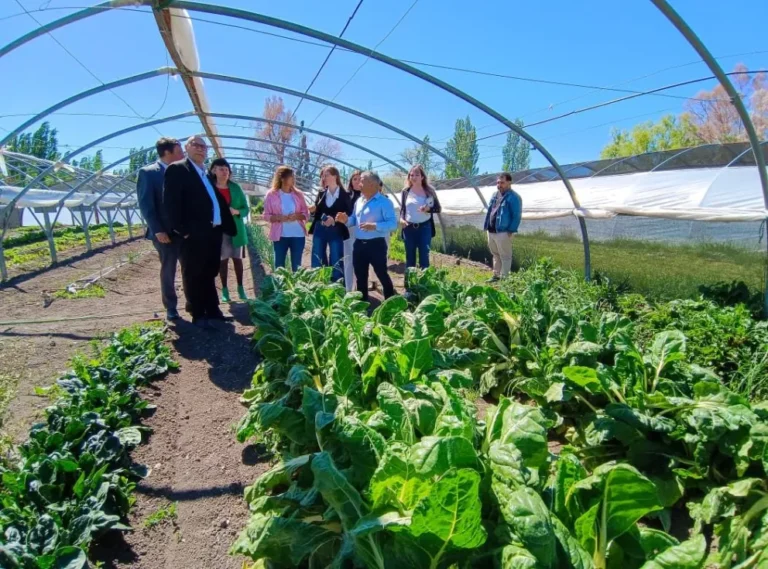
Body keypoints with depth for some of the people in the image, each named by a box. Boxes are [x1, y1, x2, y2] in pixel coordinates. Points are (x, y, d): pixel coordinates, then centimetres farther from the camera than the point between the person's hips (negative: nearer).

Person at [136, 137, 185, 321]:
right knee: (168, 270, 5)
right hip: (165, 232, -4)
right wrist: (157, 230, -17)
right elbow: (145, 204, -10)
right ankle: (170, 307, 18)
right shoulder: (148, 173, -4)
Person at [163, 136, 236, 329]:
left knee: (209, 273, 16)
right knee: (194, 276, 2)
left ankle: (212, 310, 27)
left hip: (214, 231, 8)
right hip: (194, 234, -8)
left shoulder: (208, 173, 20)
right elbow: (170, 202, -12)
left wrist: (228, 226, 10)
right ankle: (198, 315, 10)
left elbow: (219, 201, 19)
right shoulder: (177, 169, -4)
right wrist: (182, 229, -18)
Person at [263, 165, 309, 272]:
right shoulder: (271, 195, 0)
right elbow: (266, 216, -1)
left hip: (298, 235, 2)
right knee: (279, 265, 3)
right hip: (280, 235, -2)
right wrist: (278, 217, -19)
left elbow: (306, 214, 7)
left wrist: (297, 216, -13)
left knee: (297, 265, 6)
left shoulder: (298, 194, 6)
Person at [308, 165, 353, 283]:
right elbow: (317, 213, 14)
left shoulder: (345, 195, -2)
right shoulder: (321, 194, 11)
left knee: (336, 264, 0)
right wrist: (313, 211, -8)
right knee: (317, 264, 8)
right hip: (319, 231, 4)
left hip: (335, 232, -4)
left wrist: (334, 220, -19)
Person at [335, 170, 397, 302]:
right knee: (360, 277, 14)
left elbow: (393, 223, -18)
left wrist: (375, 226, -29)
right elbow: (354, 220, 21)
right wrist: (346, 220, -1)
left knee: (382, 274, 1)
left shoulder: (384, 202, -9)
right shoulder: (359, 201, 13)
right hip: (359, 244, 7)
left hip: (376, 244, -7)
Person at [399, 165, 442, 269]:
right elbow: (402, 209, 10)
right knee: (410, 257, 9)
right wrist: (401, 218, -11)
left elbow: (438, 208, 3)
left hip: (424, 227, -2)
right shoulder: (405, 191, 4)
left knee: (424, 257, 0)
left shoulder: (429, 190, 1)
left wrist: (428, 209, -18)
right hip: (409, 228, 2)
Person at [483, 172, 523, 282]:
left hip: (503, 232, -9)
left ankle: (504, 278, 7)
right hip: (491, 231, 9)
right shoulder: (495, 195, 15)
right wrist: (486, 226, 13)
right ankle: (496, 275, 29)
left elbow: (517, 216, -14)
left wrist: (511, 230, -18)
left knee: (505, 256, 1)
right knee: (495, 255, 18)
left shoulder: (514, 197, -11)